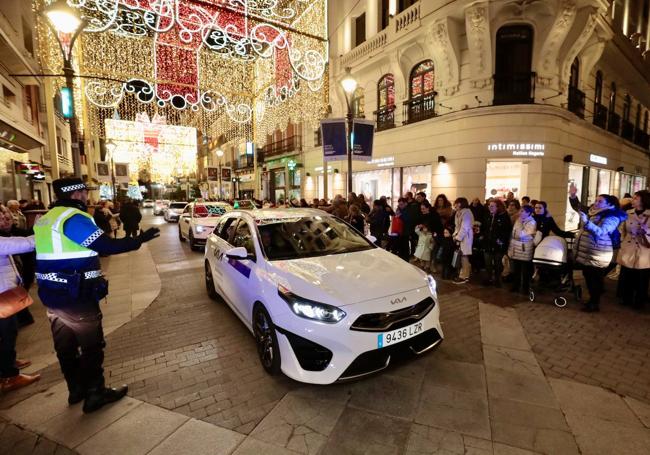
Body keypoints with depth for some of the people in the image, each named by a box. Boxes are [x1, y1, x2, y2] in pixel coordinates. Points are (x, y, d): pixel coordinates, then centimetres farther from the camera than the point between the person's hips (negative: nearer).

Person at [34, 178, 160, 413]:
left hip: (52, 296, 10)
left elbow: (52, 253, 20)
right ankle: (94, 394, 14)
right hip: (76, 297, -9)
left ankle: (76, 389, 33)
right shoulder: (73, 217, -18)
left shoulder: (46, 219, 12)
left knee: (65, 346, 18)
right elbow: (106, 246, -24)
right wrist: (141, 238, -16)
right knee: (91, 346, 4)